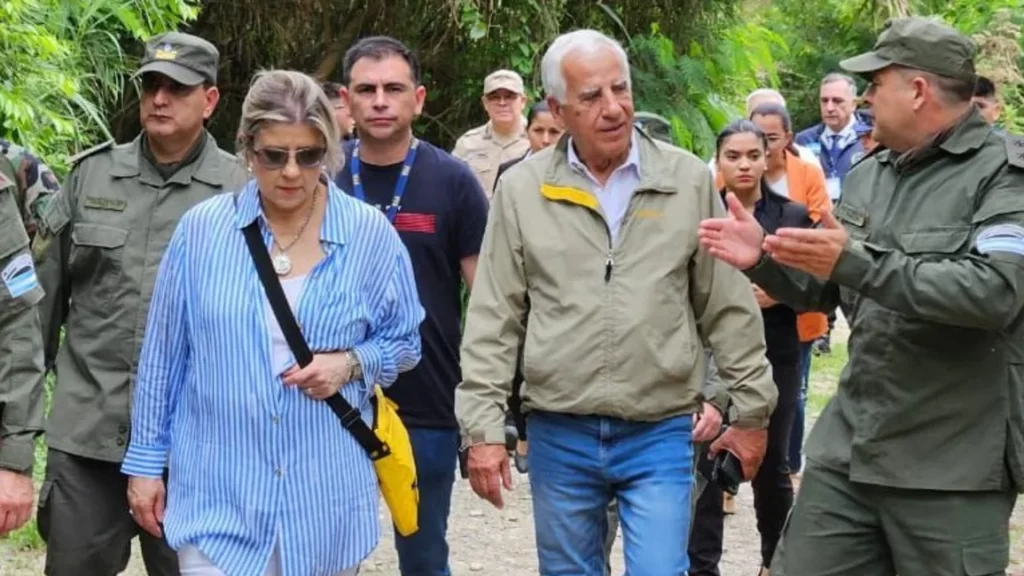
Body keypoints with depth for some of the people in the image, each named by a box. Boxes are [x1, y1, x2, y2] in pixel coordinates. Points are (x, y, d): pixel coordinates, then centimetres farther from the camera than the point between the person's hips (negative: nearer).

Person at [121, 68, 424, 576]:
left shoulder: (369, 234, -3)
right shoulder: (201, 229, -3)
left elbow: (404, 342, 8)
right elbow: (163, 355, 5)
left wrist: (352, 364, -12)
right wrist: (146, 460, 7)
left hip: (326, 495, 1)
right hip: (218, 495, -1)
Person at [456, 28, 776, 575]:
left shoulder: (688, 180, -1)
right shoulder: (521, 189, -1)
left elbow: (730, 308, 4)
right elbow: (493, 321, 1)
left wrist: (750, 410, 5)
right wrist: (483, 428, -4)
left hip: (661, 434, -1)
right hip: (558, 435, 1)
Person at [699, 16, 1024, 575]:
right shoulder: (869, 173, 12)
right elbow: (823, 289, 19)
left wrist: (858, 262, -28)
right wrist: (762, 259, -1)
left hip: (952, 465, -6)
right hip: (850, 445, 7)